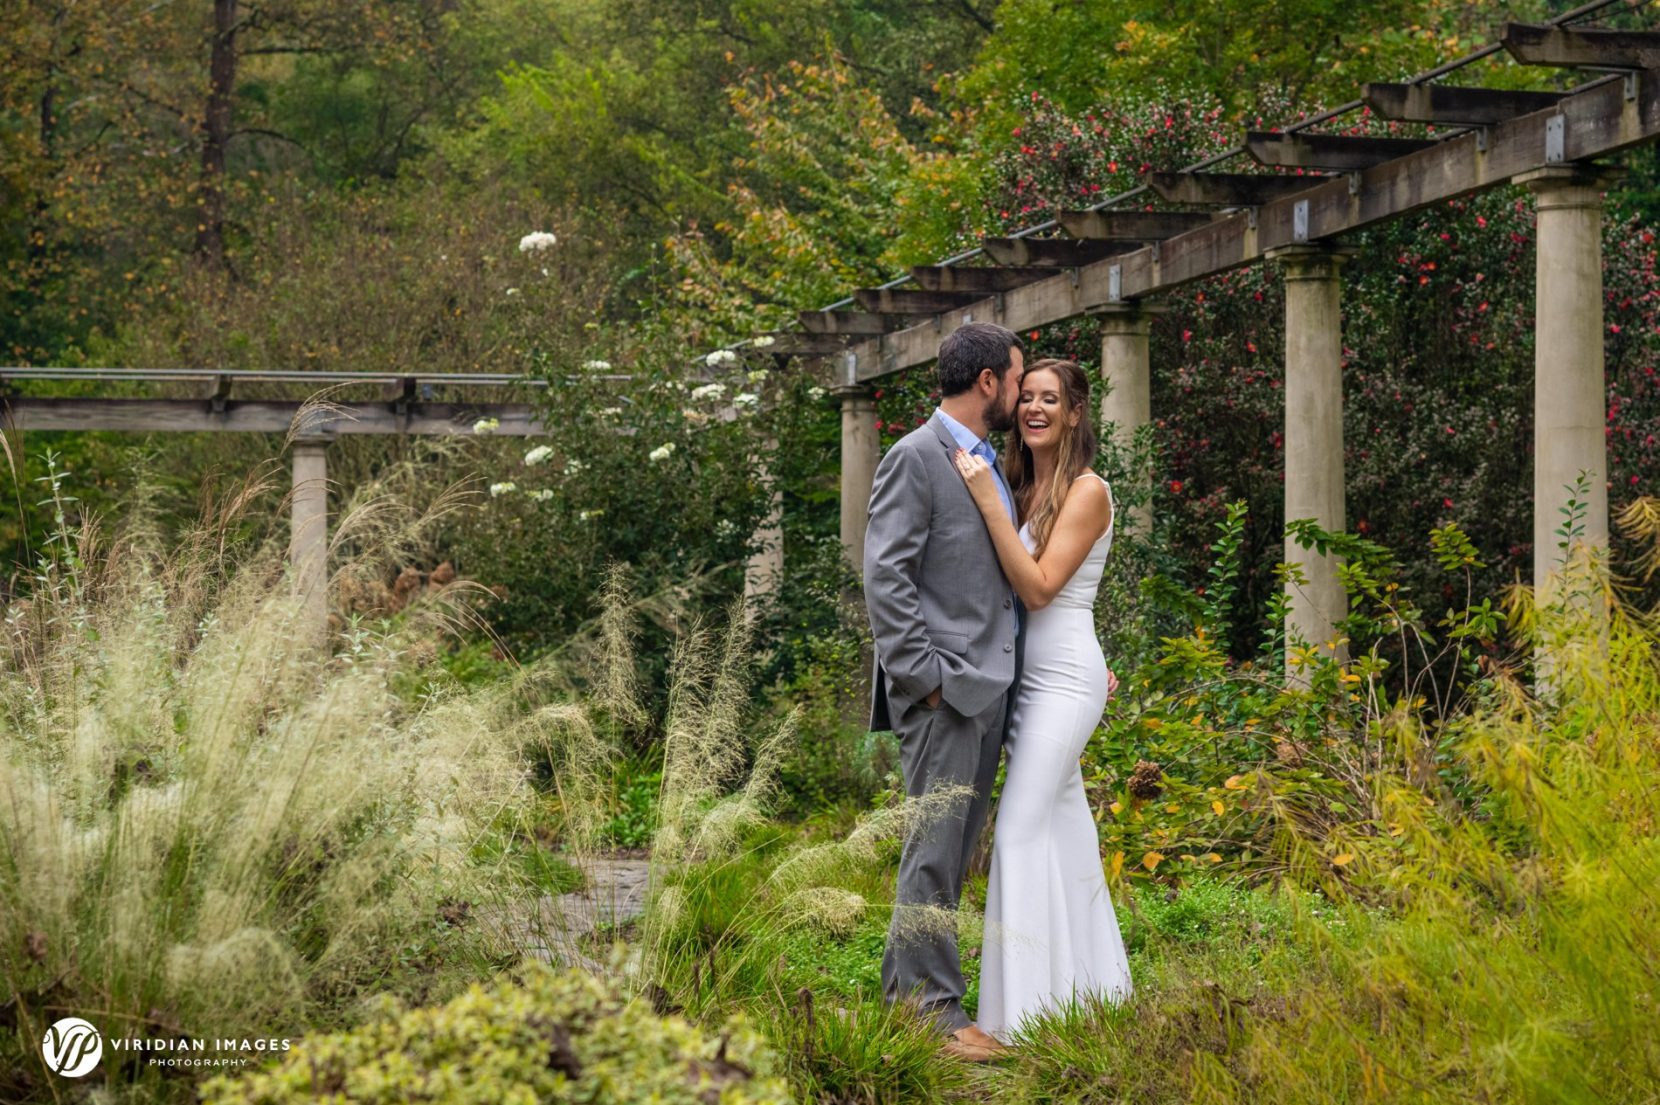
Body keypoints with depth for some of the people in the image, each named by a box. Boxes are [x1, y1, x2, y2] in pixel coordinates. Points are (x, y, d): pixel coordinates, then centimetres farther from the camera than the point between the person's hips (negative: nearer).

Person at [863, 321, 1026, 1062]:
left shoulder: (989, 464, 18)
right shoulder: (916, 458, -10)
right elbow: (885, 577, -15)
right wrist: (923, 677, -18)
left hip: (989, 686, 9)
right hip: (943, 691, -9)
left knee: (955, 851, 11)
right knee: (934, 849, -6)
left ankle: (905, 989, 18)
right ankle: (933, 1010, -3)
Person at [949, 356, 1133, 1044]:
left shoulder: (1087, 491, -10)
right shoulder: (1024, 488, 12)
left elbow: (1039, 586, -18)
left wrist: (988, 503, -21)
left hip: (1064, 678, -8)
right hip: (1030, 674, 8)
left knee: (1021, 831, -12)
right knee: (1064, 827, 12)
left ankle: (1012, 1017, -13)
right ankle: (1083, 984, 21)